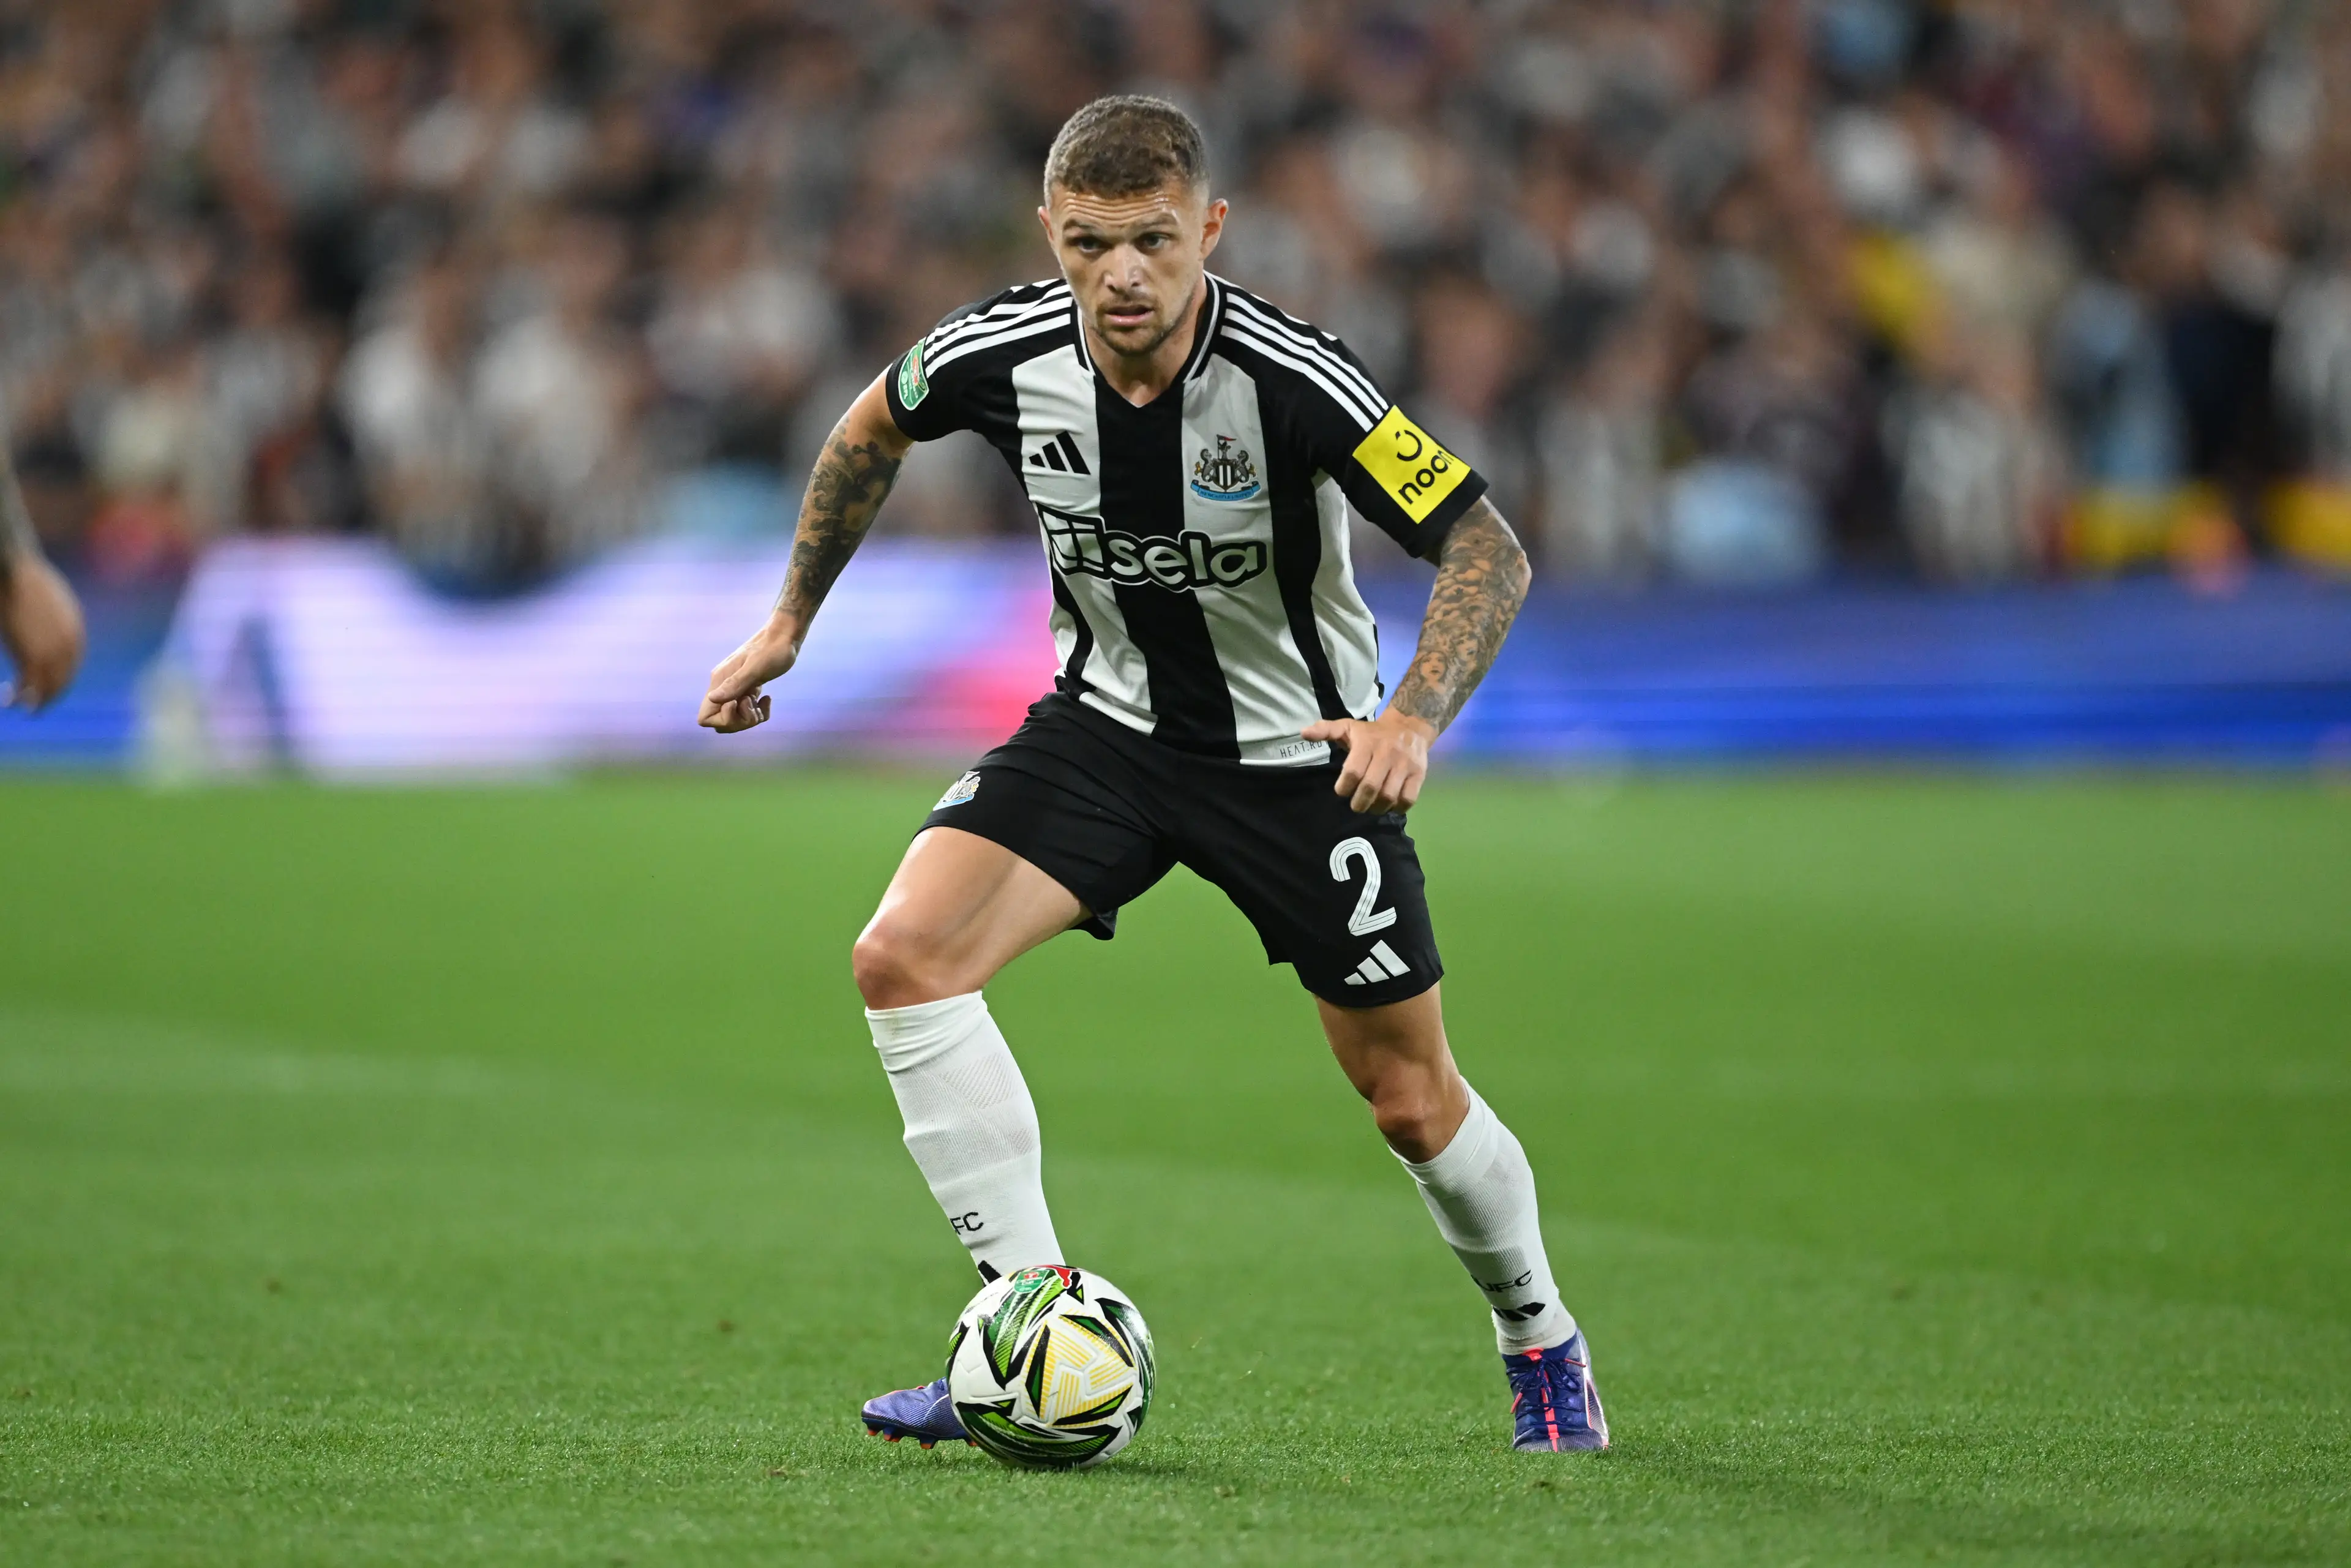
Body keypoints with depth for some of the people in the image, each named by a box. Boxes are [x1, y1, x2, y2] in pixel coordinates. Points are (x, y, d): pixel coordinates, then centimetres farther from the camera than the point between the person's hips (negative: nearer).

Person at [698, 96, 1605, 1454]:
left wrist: (1416, 720, -41)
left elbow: (1490, 552, -25)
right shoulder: (1002, 353, -17)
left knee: (1414, 1103, 4)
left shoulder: (1293, 380, -28)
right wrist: (790, 623, 12)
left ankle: (1541, 1342, 36)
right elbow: (875, 431, 7)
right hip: (1108, 721, 3)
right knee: (905, 956, -21)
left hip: (1298, 750, -3)